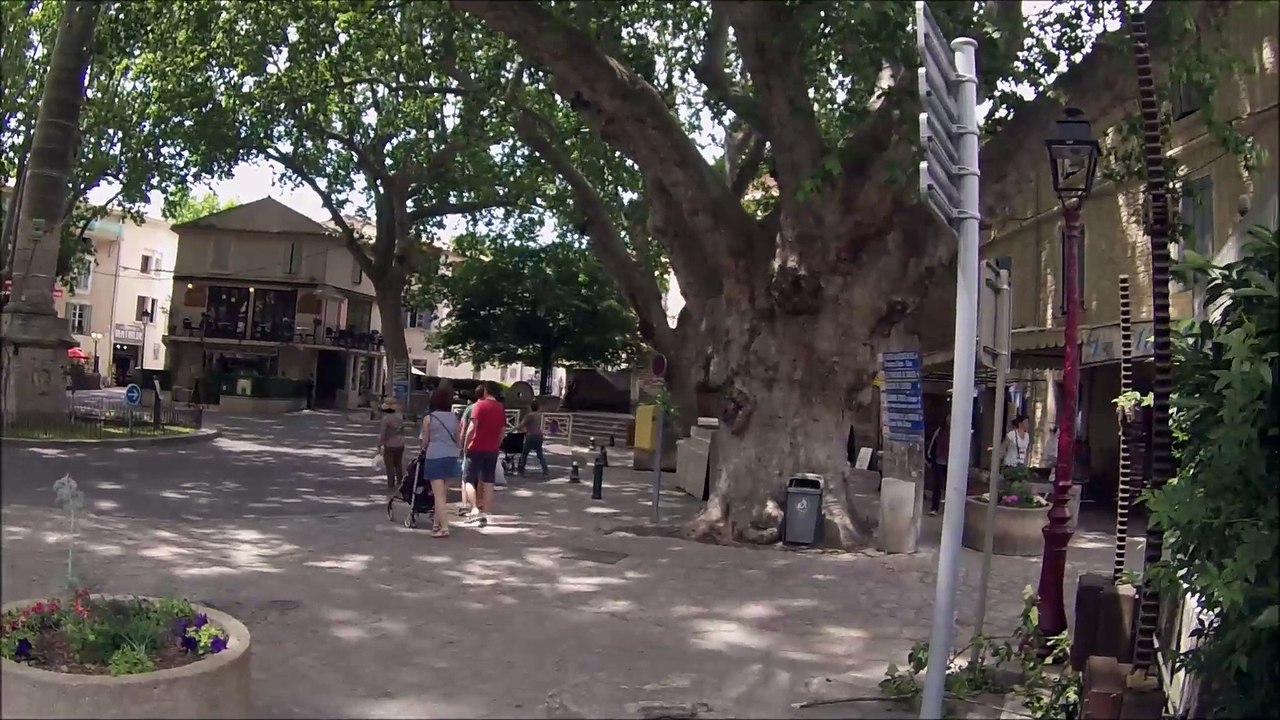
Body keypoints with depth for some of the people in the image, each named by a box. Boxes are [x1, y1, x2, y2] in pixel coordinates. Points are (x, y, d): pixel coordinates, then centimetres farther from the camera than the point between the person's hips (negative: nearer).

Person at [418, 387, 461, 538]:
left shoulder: (429, 418, -5)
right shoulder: (454, 418, 5)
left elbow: (425, 441, 2)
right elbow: (457, 439, 10)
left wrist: (424, 450, 23)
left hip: (435, 457, -4)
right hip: (451, 456, 4)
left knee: (439, 494, -5)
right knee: (443, 493, 16)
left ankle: (444, 528, -12)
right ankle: (438, 523, 26)